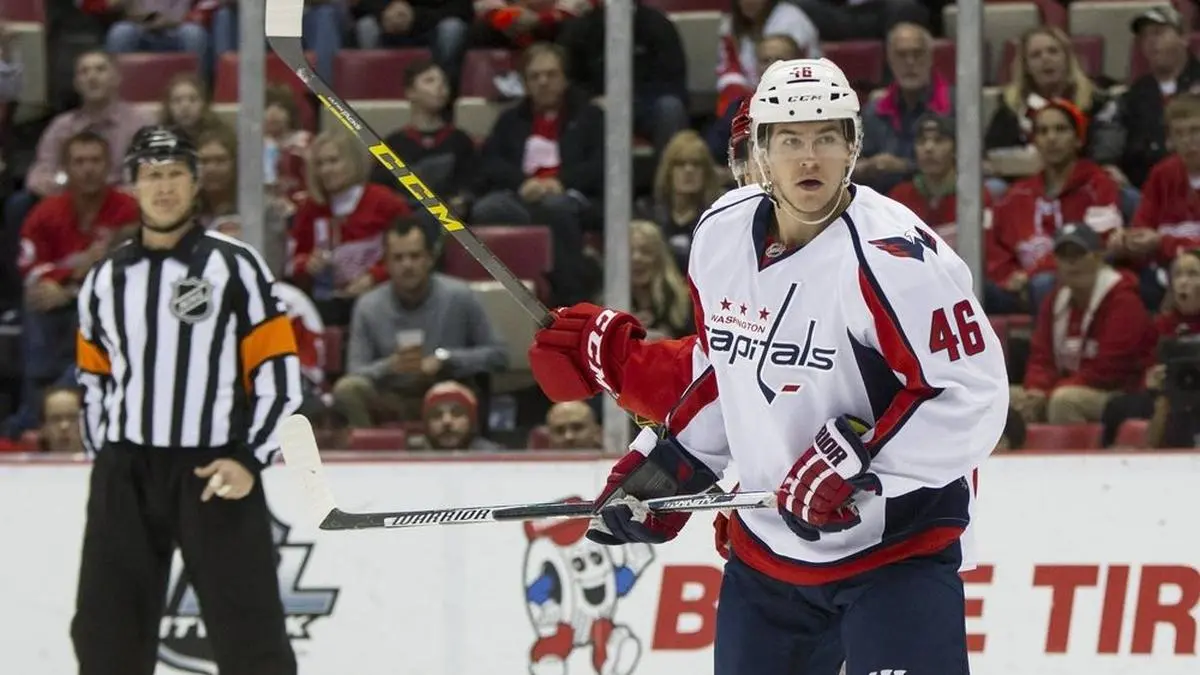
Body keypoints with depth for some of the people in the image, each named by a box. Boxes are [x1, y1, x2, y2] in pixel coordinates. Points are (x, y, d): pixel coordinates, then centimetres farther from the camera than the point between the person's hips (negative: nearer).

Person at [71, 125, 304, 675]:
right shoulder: (105, 279, 9)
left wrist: (249, 459, -12)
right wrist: (106, 460, 11)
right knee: (106, 631, 6)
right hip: (125, 474, 4)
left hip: (215, 472, -4)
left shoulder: (235, 267, -4)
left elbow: (279, 372, -5)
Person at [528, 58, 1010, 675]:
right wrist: (668, 462, 13)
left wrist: (853, 461, -27)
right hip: (767, 545, 7)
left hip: (899, 539, -7)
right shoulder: (721, 234, 2)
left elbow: (973, 394, -23)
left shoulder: (892, 256, -21)